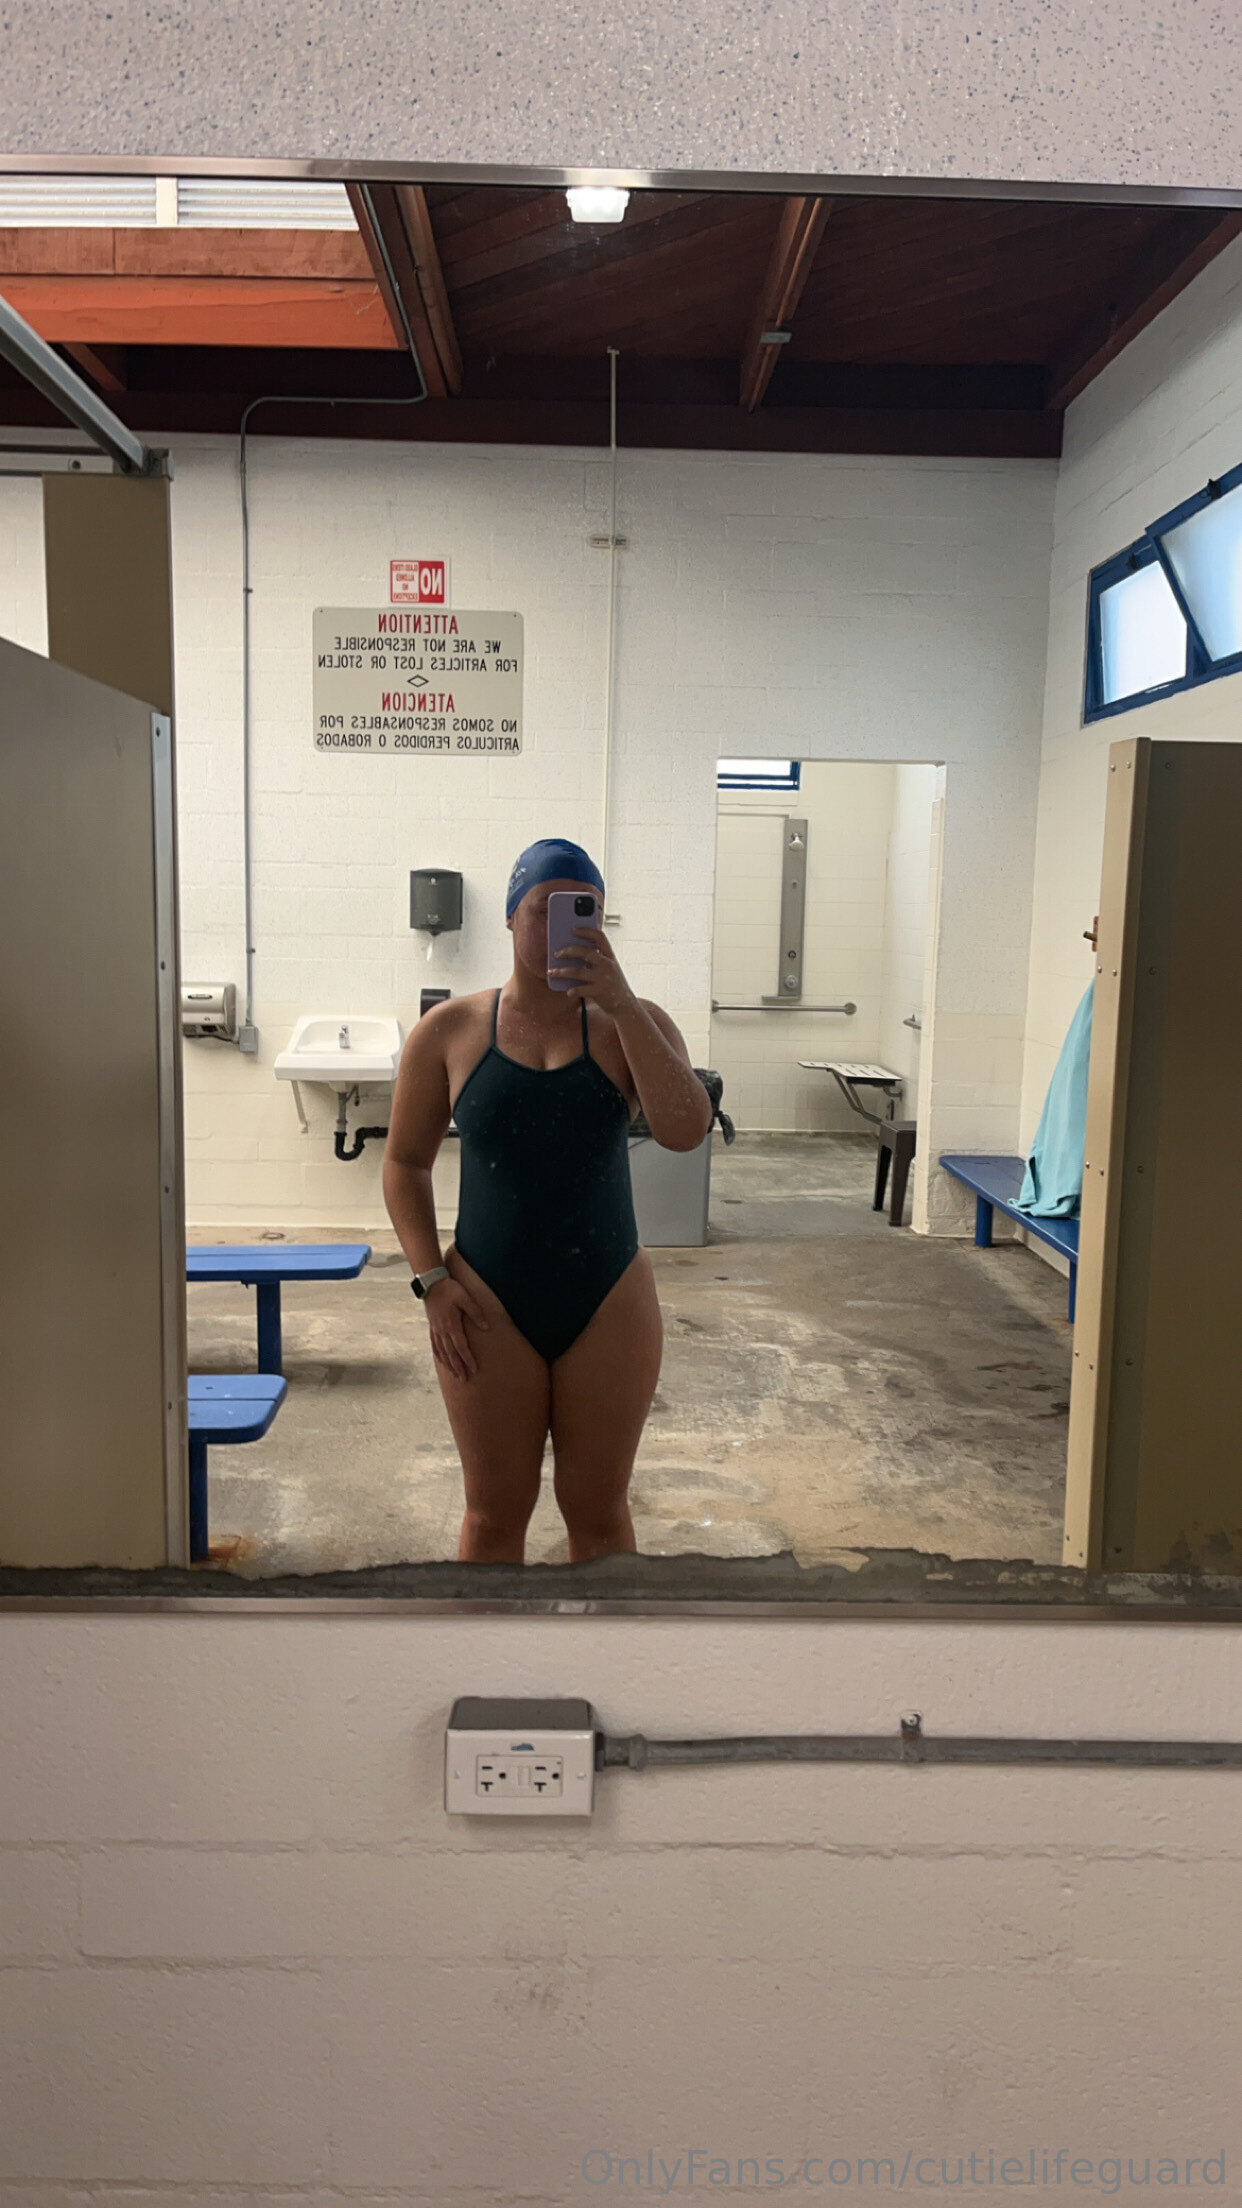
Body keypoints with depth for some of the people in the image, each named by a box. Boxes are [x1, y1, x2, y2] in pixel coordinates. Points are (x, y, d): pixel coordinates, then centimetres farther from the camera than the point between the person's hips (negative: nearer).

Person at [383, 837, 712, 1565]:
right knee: (495, 1514, 10)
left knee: (598, 1511, 12)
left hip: (608, 1304, 1)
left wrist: (622, 1003, -23)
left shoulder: (631, 1023, -1)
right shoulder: (450, 1030, -1)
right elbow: (406, 1161, 6)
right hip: (490, 1309, 0)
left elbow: (687, 1130, -18)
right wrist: (432, 1279, -5)